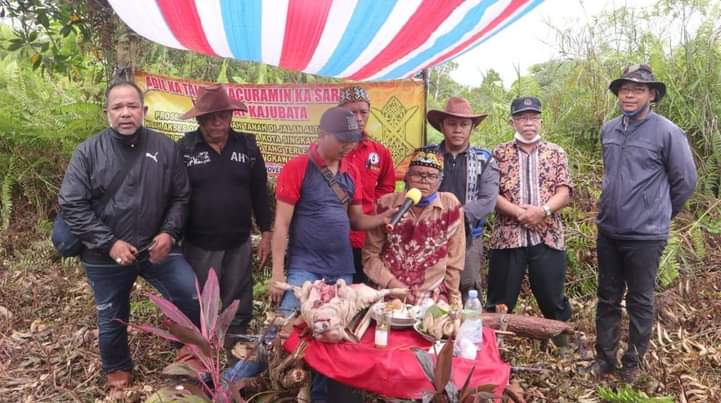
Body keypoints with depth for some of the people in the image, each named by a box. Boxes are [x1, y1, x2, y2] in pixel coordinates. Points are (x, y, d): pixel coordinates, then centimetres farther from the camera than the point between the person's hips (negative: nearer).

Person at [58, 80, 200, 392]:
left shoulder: (165, 148, -3)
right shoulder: (89, 151, -8)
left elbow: (181, 196, 3)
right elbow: (71, 205, -10)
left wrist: (169, 232, -11)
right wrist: (109, 243, -16)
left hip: (156, 247, 1)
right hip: (105, 255, 0)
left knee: (193, 296, -6)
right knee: (112, 318, 16)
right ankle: (117, 371, 43)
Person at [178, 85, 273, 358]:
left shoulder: (247, 146, 2)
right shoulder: (184, 148, -4)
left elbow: (259, 193, 6)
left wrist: (266, 233, 4)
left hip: (239, 243, 2)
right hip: (198, 245, -2)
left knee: (239, 308, 12)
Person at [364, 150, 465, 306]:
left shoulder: (450, 205, -1)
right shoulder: (387, 204, 1)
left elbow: (454, 261, 5)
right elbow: (370, 255, 6)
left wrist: (453, 302, 6)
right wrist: (392, 285, -5)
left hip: (433, 301, 0)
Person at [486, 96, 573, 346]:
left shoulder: (556, 153, 9)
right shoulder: (499, 154, 6)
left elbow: (564, 192, 1)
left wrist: (542, 210, -17)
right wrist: (519, 212, -16)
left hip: (547, 237, 1)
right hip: (507, 237, -1)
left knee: (552, 298, 9)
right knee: (500, 302, 5)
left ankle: (563, 343, 28)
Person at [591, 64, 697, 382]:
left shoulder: (667, 132, -12)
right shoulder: (608, 130, 5)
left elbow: (685, 182, -4)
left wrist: (658, 214, 5)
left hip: (645, 235, -5)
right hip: (608, 230, 5)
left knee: (640, 302, 9)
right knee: (607, 298, 15)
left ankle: (633, 361, 26)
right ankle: (604, 357, 29)